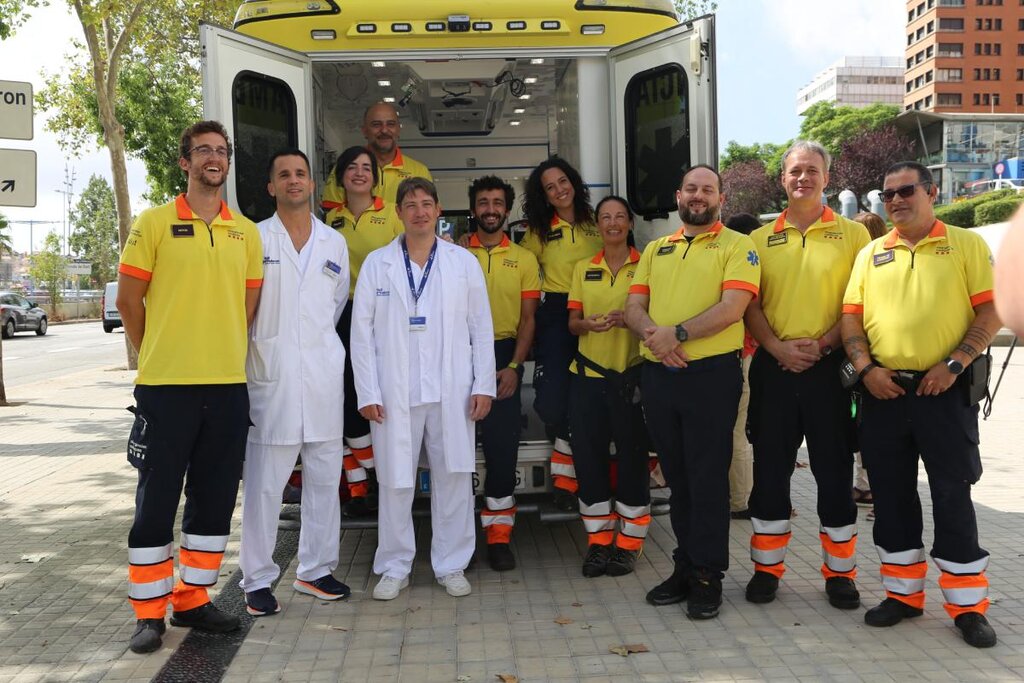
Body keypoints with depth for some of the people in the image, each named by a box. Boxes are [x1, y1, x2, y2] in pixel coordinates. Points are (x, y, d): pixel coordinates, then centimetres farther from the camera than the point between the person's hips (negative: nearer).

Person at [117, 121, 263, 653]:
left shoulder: (246, 231, 10)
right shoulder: (154, 223, -1)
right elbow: (128, 299, 2)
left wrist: (222, 353, 12)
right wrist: (158, 357, 7)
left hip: (228, 385, 4)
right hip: (165, 385, -4)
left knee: (215, 500, 11)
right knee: (156, 499, 4)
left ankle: (192, 600, 26)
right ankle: (149, 612, 17)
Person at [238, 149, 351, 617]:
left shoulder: (335, 243, 12)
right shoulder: (255, 239, 2)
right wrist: (262, 343, 3)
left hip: (324, 373, 4)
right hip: (271, 375, -4)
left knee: (324, 477, 10)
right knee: (264, 482, -1)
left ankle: (315, 569, 23)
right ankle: (258, 579, 11)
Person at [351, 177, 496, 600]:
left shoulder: (463, 262, 8)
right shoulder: (376, 264, 7)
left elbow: (481, 327, 7)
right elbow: (362, 331, 3)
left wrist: (484, 385, 0)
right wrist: (367, 392, -3)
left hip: (452, 391, 1)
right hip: (394, 393, 0)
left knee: (454, 477, 5)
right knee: (395, 480, 4)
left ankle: (451, 565, 19)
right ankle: (395, 567, 19)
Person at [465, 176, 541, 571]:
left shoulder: (524, 259, 9)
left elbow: (528, 319, 6)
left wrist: (514, 366, -6)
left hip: (504, 356, 0)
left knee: (503, 444, 1)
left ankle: (499, 535, 10)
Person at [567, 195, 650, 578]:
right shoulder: (583, 269, 13)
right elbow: (572, 322, 11)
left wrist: (628, 318, -17)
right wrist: (588, 324, -11)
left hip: (631, 374, -3)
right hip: (588, 374, 3)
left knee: (631, 456, -1)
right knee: (589, 456, 4)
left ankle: (629, 542, 14)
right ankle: (599, 540, 17)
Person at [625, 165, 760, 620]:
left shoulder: (737, 246, 2)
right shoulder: (656, 250, 18)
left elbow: (732, 306, -12)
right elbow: (634, 307, 9)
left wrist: (678, 333, -19)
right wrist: (654, 336, -11)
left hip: (711, 372, -5)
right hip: (658, 373, 5)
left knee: (708, 476, -1)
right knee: (676, 476, 12)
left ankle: (708, 575, 11)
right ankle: (686, 566, 24)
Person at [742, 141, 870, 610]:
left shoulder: (852, 234, 5)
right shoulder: (760, 239, 11)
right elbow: (749, 304, 6)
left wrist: (822, 344, -14)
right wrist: (777, 346, -9)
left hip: (830, 367, -2)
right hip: (773, 366, 2)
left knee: (834, 470, 4)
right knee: (770, 469, 7)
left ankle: (840, 572, 18)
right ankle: (767, 567, 19)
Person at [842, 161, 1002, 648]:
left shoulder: (966, 245, 3)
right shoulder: (871, 255, 12)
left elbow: (991, 311, -3)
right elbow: (851, 316, 8)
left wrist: (954, 364, -14)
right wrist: (865, 368, -7)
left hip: (946, 391, -3)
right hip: (883, 391, 3)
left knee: (952, 495, 1)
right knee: (891, 494, 9)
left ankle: (967, 605, 14)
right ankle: (903, 593, 23)